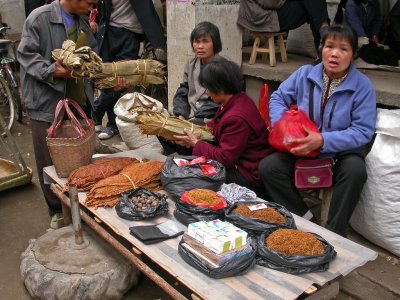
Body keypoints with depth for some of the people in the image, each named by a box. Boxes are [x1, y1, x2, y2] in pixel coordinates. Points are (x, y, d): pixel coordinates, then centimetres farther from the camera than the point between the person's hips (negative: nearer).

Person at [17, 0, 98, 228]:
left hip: (79, 102, 5)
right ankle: (57, 210, 24)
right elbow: (26, 55, -9)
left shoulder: (83, 21, 10)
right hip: (48, 104, -5)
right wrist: (51, 71, -24)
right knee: (51, 161, 6)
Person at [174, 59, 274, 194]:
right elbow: (215, 126, 16)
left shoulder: (236, 118, -30)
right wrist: (193, 131, 2)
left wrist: (195, 143, -13)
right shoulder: (237, 99, 0)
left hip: (248, 177, -9)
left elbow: (224, 158, -24)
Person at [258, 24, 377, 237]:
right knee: (268, 167, -20)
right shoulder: (305, 74, 1)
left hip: (341, 153, -2)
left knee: (355, 170, -35)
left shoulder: (362, 86, -8)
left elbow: (363, 131, -14)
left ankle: (334, 233, -18)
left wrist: (323, 140, -26)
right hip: (301, 150, 3)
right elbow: (277, 98, 8)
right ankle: (304, 218, -7)